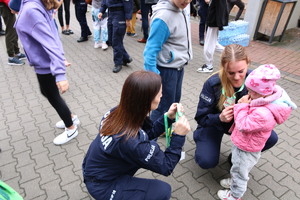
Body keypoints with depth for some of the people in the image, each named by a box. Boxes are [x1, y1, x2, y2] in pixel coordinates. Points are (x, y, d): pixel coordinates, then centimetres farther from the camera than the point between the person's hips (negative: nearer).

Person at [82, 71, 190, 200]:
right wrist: (178, 136, -24)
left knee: (152, 148, 7)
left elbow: (147, 133, 2)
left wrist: (168, 117, -7)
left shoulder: (120, 113, -15)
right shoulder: (131, 141, -37)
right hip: (101, 186, -7)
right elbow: (165, 167, -21)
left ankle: (124, 180, 20)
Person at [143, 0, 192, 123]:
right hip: (167, 69, -9)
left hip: (179, 66, 9)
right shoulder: (163, 17, -24)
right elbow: (151, 50, -24)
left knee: (175, 101, 20)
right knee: (164, 107, 3)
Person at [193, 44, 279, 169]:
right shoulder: (212, 84, -27)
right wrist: (220, 118, -39)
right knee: (207, 162, -20)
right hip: (215, 123, -3)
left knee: (270, 138, -18)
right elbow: (201, 117, -19)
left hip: (242, 122, 3)